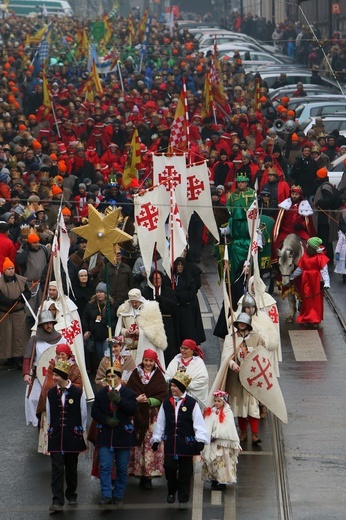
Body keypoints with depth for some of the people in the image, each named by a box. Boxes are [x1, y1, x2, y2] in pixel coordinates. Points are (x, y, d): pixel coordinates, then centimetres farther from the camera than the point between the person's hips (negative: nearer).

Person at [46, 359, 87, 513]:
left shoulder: (78, 393, -5)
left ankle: (71, 495, 28)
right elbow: (49, 415, 12)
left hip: (73, 436, -1)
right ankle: (57, 501, -8)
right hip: (56, 437, 1)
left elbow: (83, 414, 3)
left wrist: (81, 433, 6)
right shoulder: (51, 393, 3)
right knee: (57, 469, -6)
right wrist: (51, 430, 12)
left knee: (71, 468, 11)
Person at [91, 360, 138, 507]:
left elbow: (133, 409, -14)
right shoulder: (101, 394, 7)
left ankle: (118, 496, 14)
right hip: (105, 436, 1)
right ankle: (106, 496, -6)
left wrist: (118, 400, -27)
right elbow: (95, 412, 3)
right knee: (105, 467, -6)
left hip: (123, 436, -1)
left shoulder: (129, 393, 1)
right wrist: (107, 420, -14)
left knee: (122, 468, 5)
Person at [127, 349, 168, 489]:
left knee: (151, 444, -7)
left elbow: (162, 395, 1)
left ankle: (148, 476, -5)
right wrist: (137, 400, -14)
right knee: (137, 443, -3)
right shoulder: (135, 374, 9)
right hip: (137, 413, 1)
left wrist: (149, 400, -13)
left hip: (153, 414, -1)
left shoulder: (158, 376, 8)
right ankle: (140, 474, 3)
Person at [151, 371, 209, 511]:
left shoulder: (191, 403, -4)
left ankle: (183, 499, 13)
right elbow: (160, 423, 12)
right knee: (169, 468, -1)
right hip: (170, 443, 3)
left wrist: (200, 440, -11)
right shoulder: (166, 403, 7)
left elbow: (198, 423, -6)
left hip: (186, 443, -2)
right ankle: (171, 492, 26)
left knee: (185, 472, 4)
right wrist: (156, 439, 12)